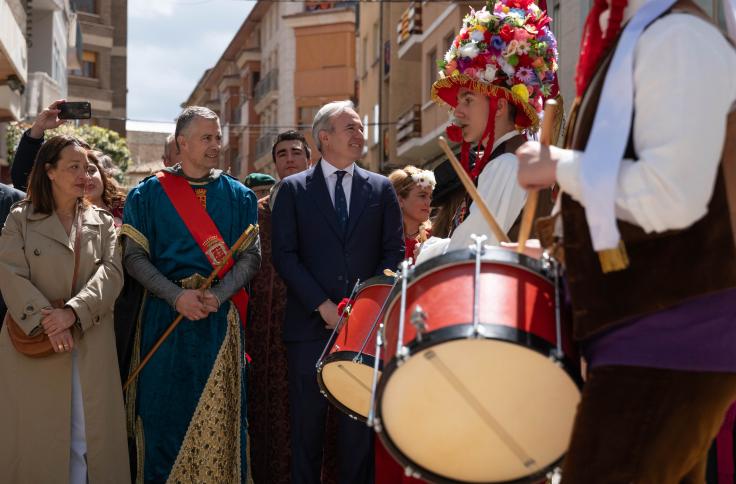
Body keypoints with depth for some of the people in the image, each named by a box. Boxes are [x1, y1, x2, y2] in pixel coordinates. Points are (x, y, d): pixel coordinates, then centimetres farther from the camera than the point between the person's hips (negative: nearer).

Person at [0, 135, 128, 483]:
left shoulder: (102, 222, 12)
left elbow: (111, 272, -3)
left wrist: (73, 312, -20)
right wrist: (45, 321, -21)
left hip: (90, 345, 2)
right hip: (33, 341, -2)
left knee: (87, 434, 1)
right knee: (35, 435, 1)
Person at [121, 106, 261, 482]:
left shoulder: (238, 196, 10)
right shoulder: (147, 194, 4)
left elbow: (250, 256, 4)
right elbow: (134, 256, -2)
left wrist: (218, 295, -13)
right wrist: (178, 296, -15)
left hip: (221, 319, 1)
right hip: (164, 315, -1)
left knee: (220, 414, 0)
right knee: (163, 413, 1)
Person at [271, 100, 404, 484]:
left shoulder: (381, 188, 11)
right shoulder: (293, 188, 5)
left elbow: (394, 251, 6)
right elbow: (284, 254, -2)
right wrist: (323, 305, -11)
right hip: (310, 323, -1)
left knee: (360, 420, 5)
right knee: (307, 422, 5)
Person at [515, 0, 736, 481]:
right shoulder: (631, 42, 17)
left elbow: (673, 196, -25)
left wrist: (560, 166, -12)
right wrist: (559, 252, 15)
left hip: (673, 329, -10)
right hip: (656, 326, 10)